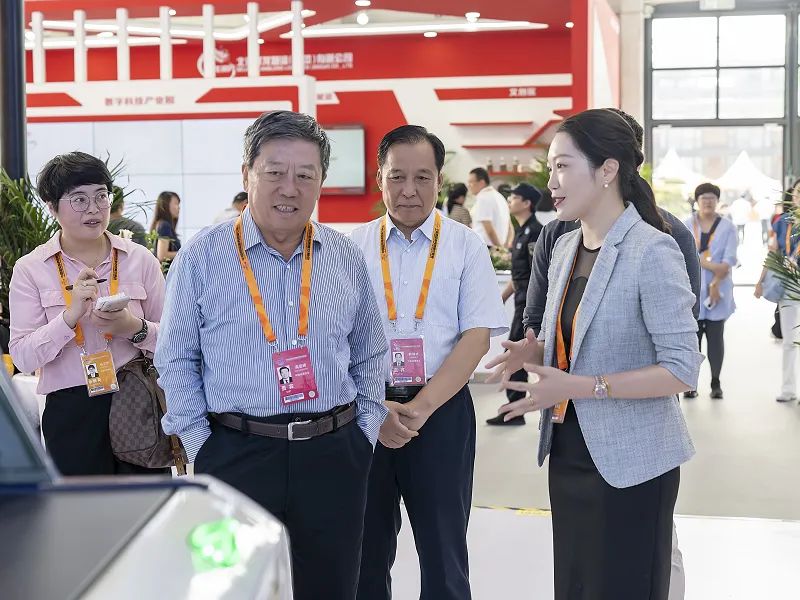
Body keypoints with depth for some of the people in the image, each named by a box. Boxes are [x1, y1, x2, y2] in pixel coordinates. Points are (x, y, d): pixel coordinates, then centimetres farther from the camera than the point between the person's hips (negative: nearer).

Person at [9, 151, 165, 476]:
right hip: (71, 412, -1)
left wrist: (135, 328, -14)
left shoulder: (140, 259, 4)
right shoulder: (30, 269, 1)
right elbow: (23, 357, -6)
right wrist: (71, 315, -20)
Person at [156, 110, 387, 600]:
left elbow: (370, 358, 15)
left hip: (334, 454, 3)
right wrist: (201, 445, -3)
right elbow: (177, 360, 2)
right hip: (236, 454, -2)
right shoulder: (203, 257, -3)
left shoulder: (348, 260, 6)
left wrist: (365, 432, 6)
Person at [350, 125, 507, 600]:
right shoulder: (356, 246, 4)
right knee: (368, 546, 11)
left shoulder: (465, 246, 0)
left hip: (442, 411, -1)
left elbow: (477, 336, -6)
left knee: (443, 548, 7)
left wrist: (419, 408, -13)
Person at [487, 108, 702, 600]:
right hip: (569, 452, 7)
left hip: (629, 462, -7)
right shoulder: (565, 248, 7)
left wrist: (582, 387, -26)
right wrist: (534, 350, -4)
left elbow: (683, 370, -21)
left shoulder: (653, 251, -17)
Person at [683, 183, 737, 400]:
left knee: (715, 337, 2)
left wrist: (715, 284, -14)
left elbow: (729, 260, -3)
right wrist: (711, 265, -18)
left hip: (718, 290, 0)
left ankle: (716, 383, 7)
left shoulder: (727, 227, 6)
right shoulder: (686, 225, 7)